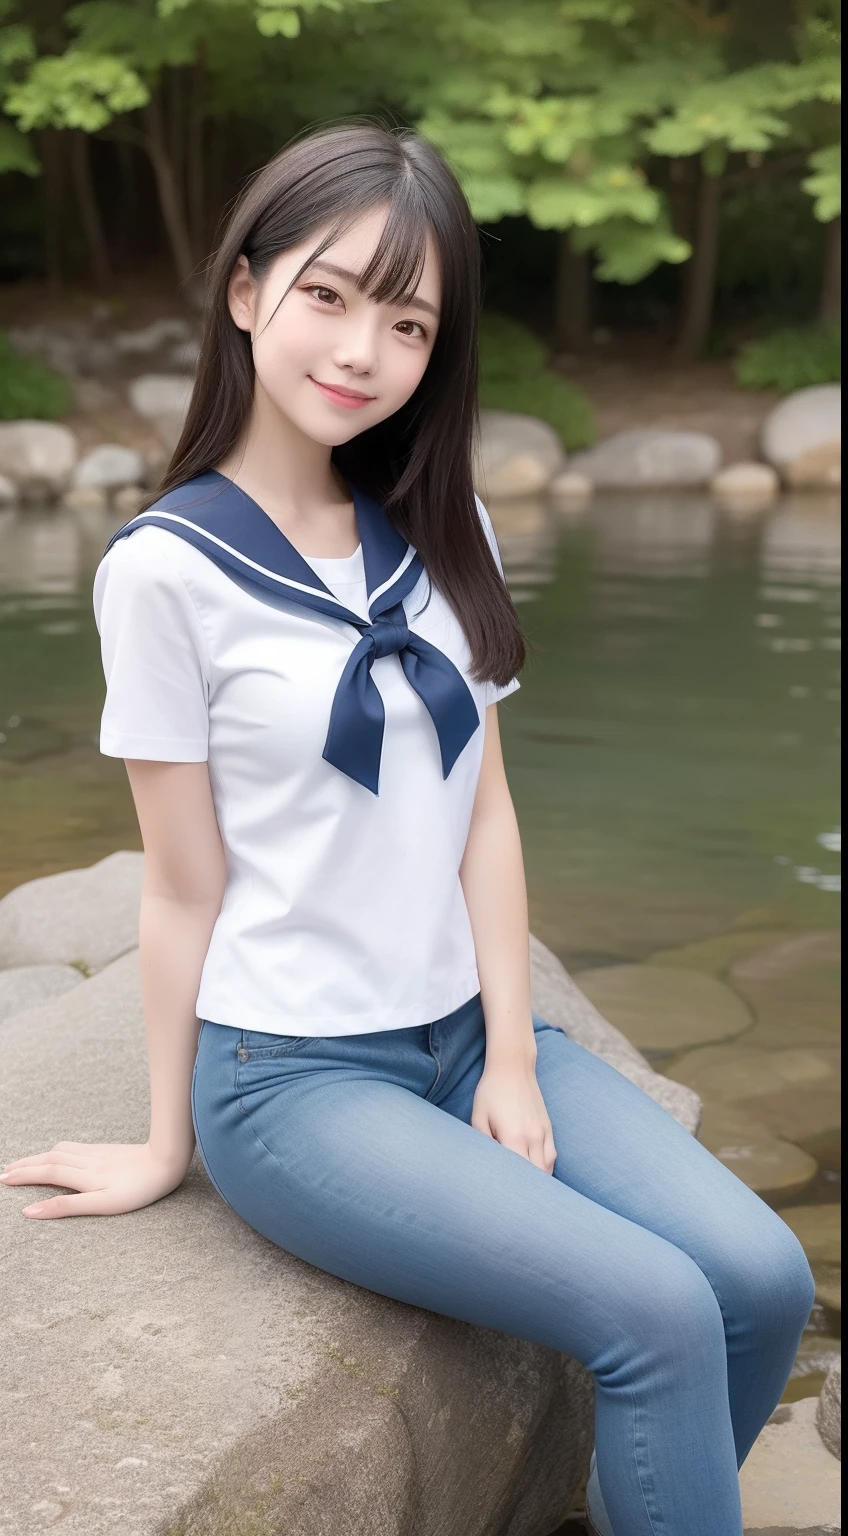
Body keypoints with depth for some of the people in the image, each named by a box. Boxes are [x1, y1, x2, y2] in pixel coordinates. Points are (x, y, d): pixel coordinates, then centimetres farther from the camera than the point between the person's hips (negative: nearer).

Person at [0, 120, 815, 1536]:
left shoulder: (442, 535, 6)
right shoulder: (167, 568, -10)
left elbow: (485, 811, 5)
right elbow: (184, 885, -6)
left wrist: (514, 1054, -3)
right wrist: (165, 1146, 2)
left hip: (467, 1032, 5)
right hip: (292, 1073, -5)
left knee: (762, 1283, -12)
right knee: (658, 1316, -21)